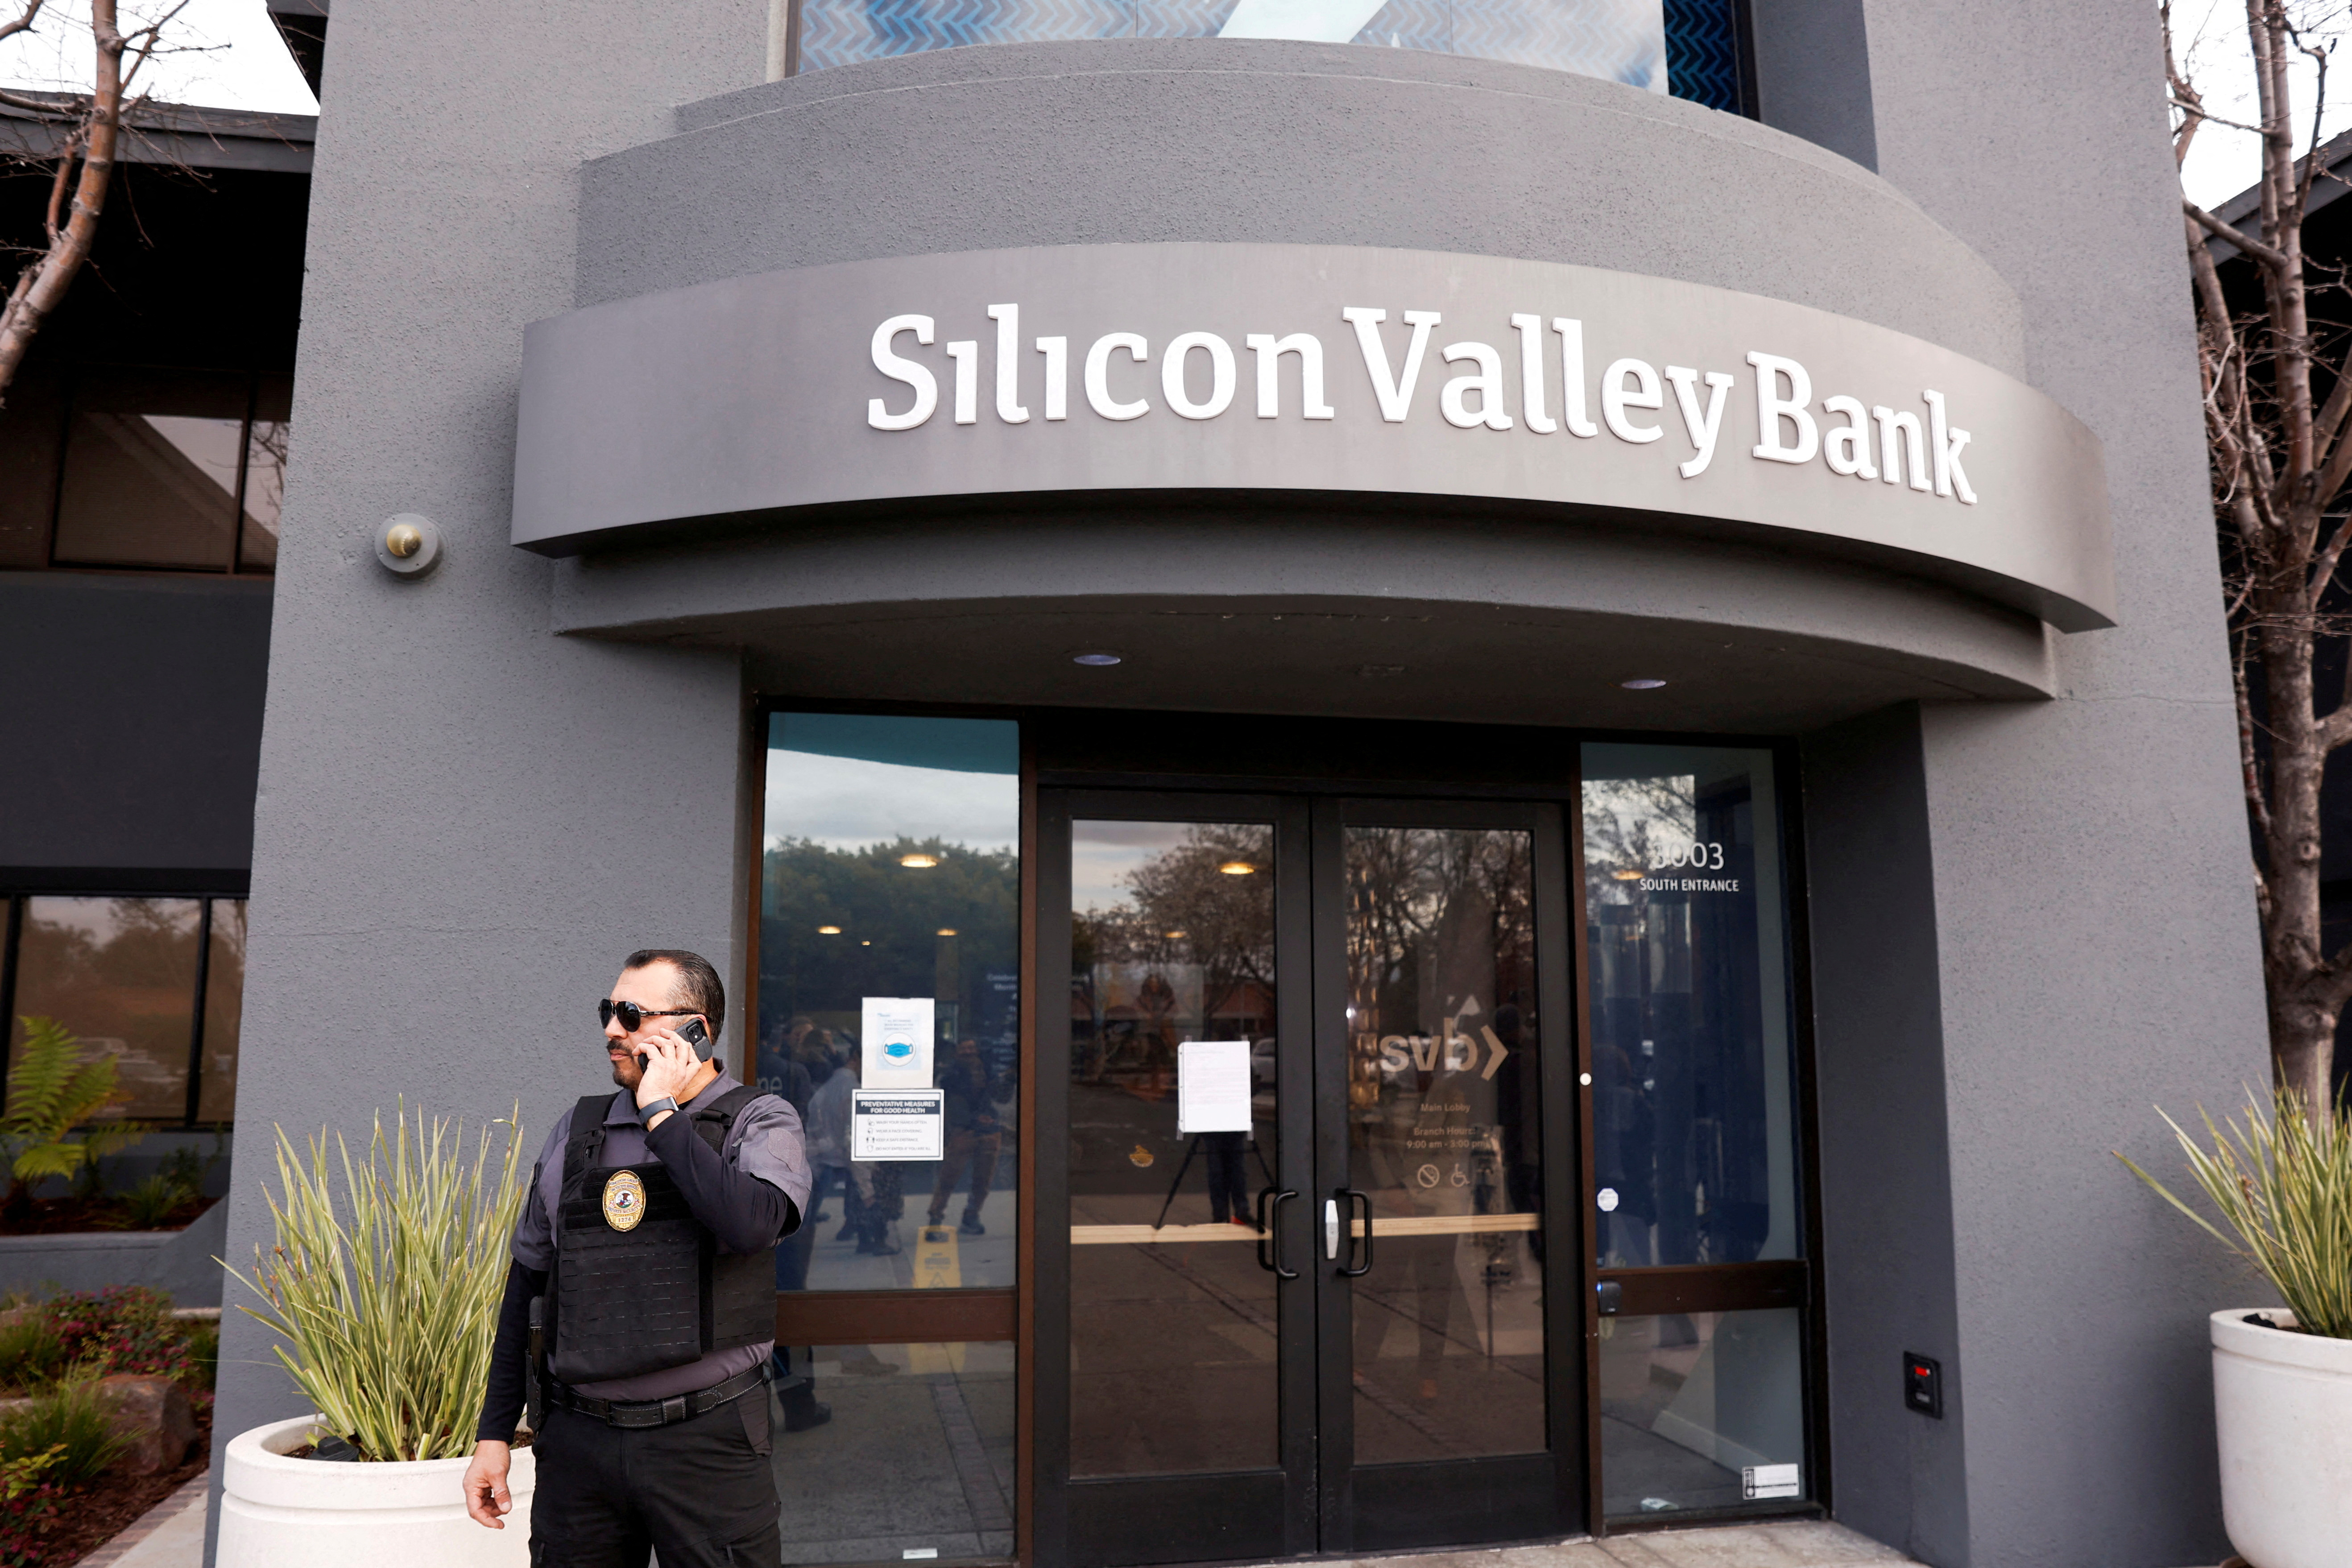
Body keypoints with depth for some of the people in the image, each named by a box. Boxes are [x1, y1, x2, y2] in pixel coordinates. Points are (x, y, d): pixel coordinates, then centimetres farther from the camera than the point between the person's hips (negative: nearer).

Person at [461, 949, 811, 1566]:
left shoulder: (760, 1122, -4)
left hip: (707, 1444, -3)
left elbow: (750, 1223, -26)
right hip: (576, 1440, 4)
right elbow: (526, 1284, 13)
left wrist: (661, 1112, -15)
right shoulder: (576, 1130, 8)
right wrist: (493, 1433, 10)